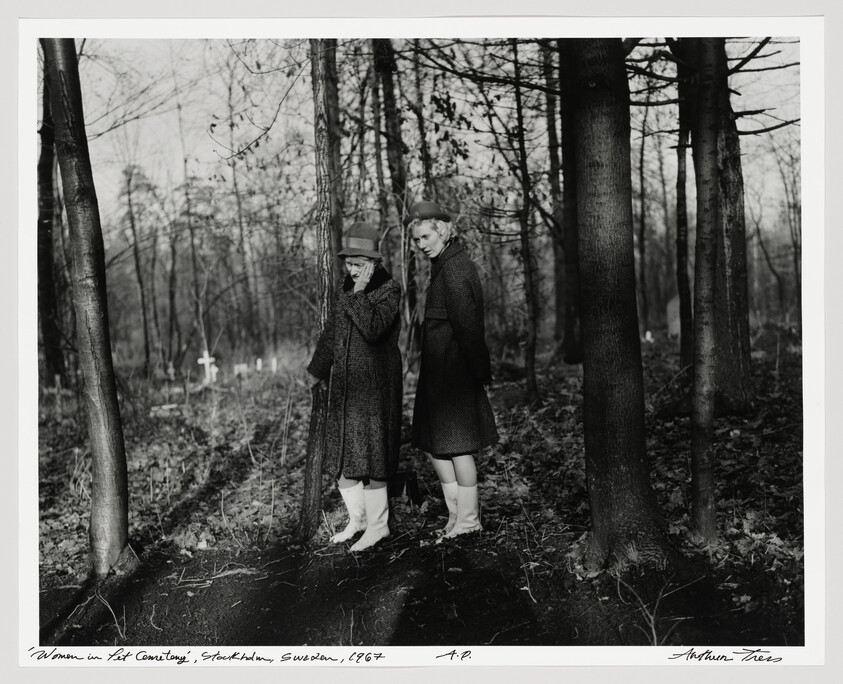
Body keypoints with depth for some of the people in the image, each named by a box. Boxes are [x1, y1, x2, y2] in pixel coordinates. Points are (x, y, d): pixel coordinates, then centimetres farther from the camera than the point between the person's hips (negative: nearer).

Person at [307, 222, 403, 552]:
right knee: (342, 451, 10)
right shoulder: (346, 288, 11)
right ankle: (356, 518, 24)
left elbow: (373, 330, -23)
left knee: (369, 452, -3)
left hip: (375, 383, -7)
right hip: (344, 381, 7)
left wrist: (359, 293, -20)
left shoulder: (389, 289, -9)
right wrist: (316, 370, 28)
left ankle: (377, 523, 10)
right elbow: (331, 331, 21)